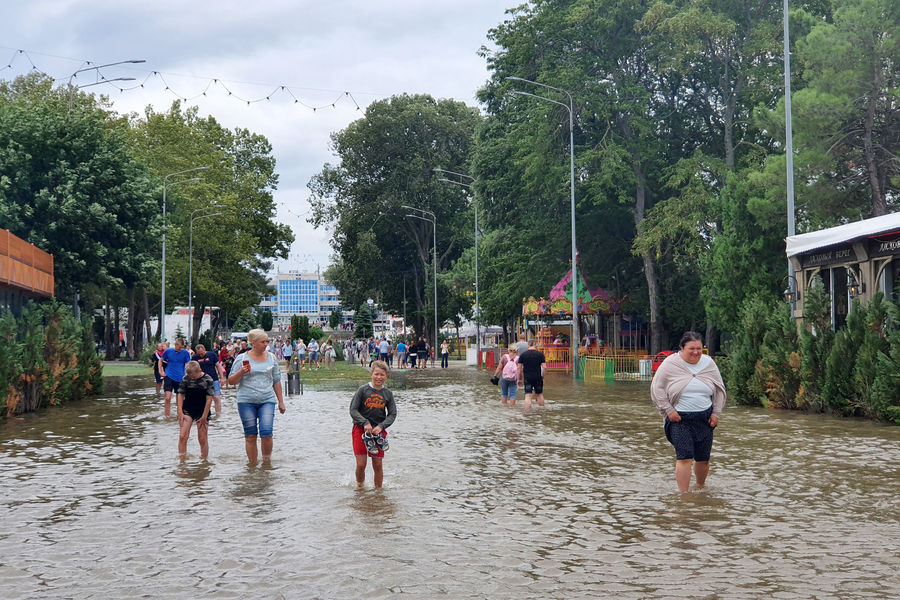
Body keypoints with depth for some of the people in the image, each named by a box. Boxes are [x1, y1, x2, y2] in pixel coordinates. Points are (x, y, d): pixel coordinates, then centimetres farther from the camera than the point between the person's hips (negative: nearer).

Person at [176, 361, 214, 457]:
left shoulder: (208, 379, -9)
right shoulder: (186, 379, -3)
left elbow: (209, 399, -7)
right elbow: (180, 395, 5)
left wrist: (204, 416, -9)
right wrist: (180, 412, -3)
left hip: (202, 411, -1)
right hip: (188, 410, 1)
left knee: (203, 439, 1)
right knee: (183, 436, -11)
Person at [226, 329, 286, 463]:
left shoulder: (271, 358, 10)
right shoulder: (242, 359, 1)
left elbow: (276, 381, 16)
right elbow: (231, 381, 3)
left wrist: (281, 402, 15)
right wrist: (241, 372, -16)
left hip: (267, 400, 1)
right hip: (246, 401, -1)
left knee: (266, 433, -13)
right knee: (250, 436, 2)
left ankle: (267, 461, 5)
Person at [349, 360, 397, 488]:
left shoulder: (387, 394, 3)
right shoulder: (363, 390, -6)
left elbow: (392, 414, 1)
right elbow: (353, 410, -7)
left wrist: (381, 426, -14)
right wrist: (365, 423, -19)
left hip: (379, 430, 2)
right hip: (360, 429, -2)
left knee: (378, 465, 3)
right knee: (361, 464, -6)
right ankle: (359, 487, 18)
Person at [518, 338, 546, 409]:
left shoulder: (523, 354, 1)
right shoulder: (540, 354, -3)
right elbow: (544, 367, -8)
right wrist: (542, 376, 6)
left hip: (527, 378, 0)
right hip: (538, 378, 0)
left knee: (528, 396, -4)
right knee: (539, 394, 15)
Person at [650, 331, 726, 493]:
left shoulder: (709, 363, 5)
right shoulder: (670, 364, -5)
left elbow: (720, 390, 14)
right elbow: (657, 388, -1)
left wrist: (716, 413, 5)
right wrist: (668, 410, -8)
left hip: (704, 419, 4)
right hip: (680, 419, -3)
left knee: (703, 459, 9)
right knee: (684, 457, -14)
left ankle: (701, 488, 32)